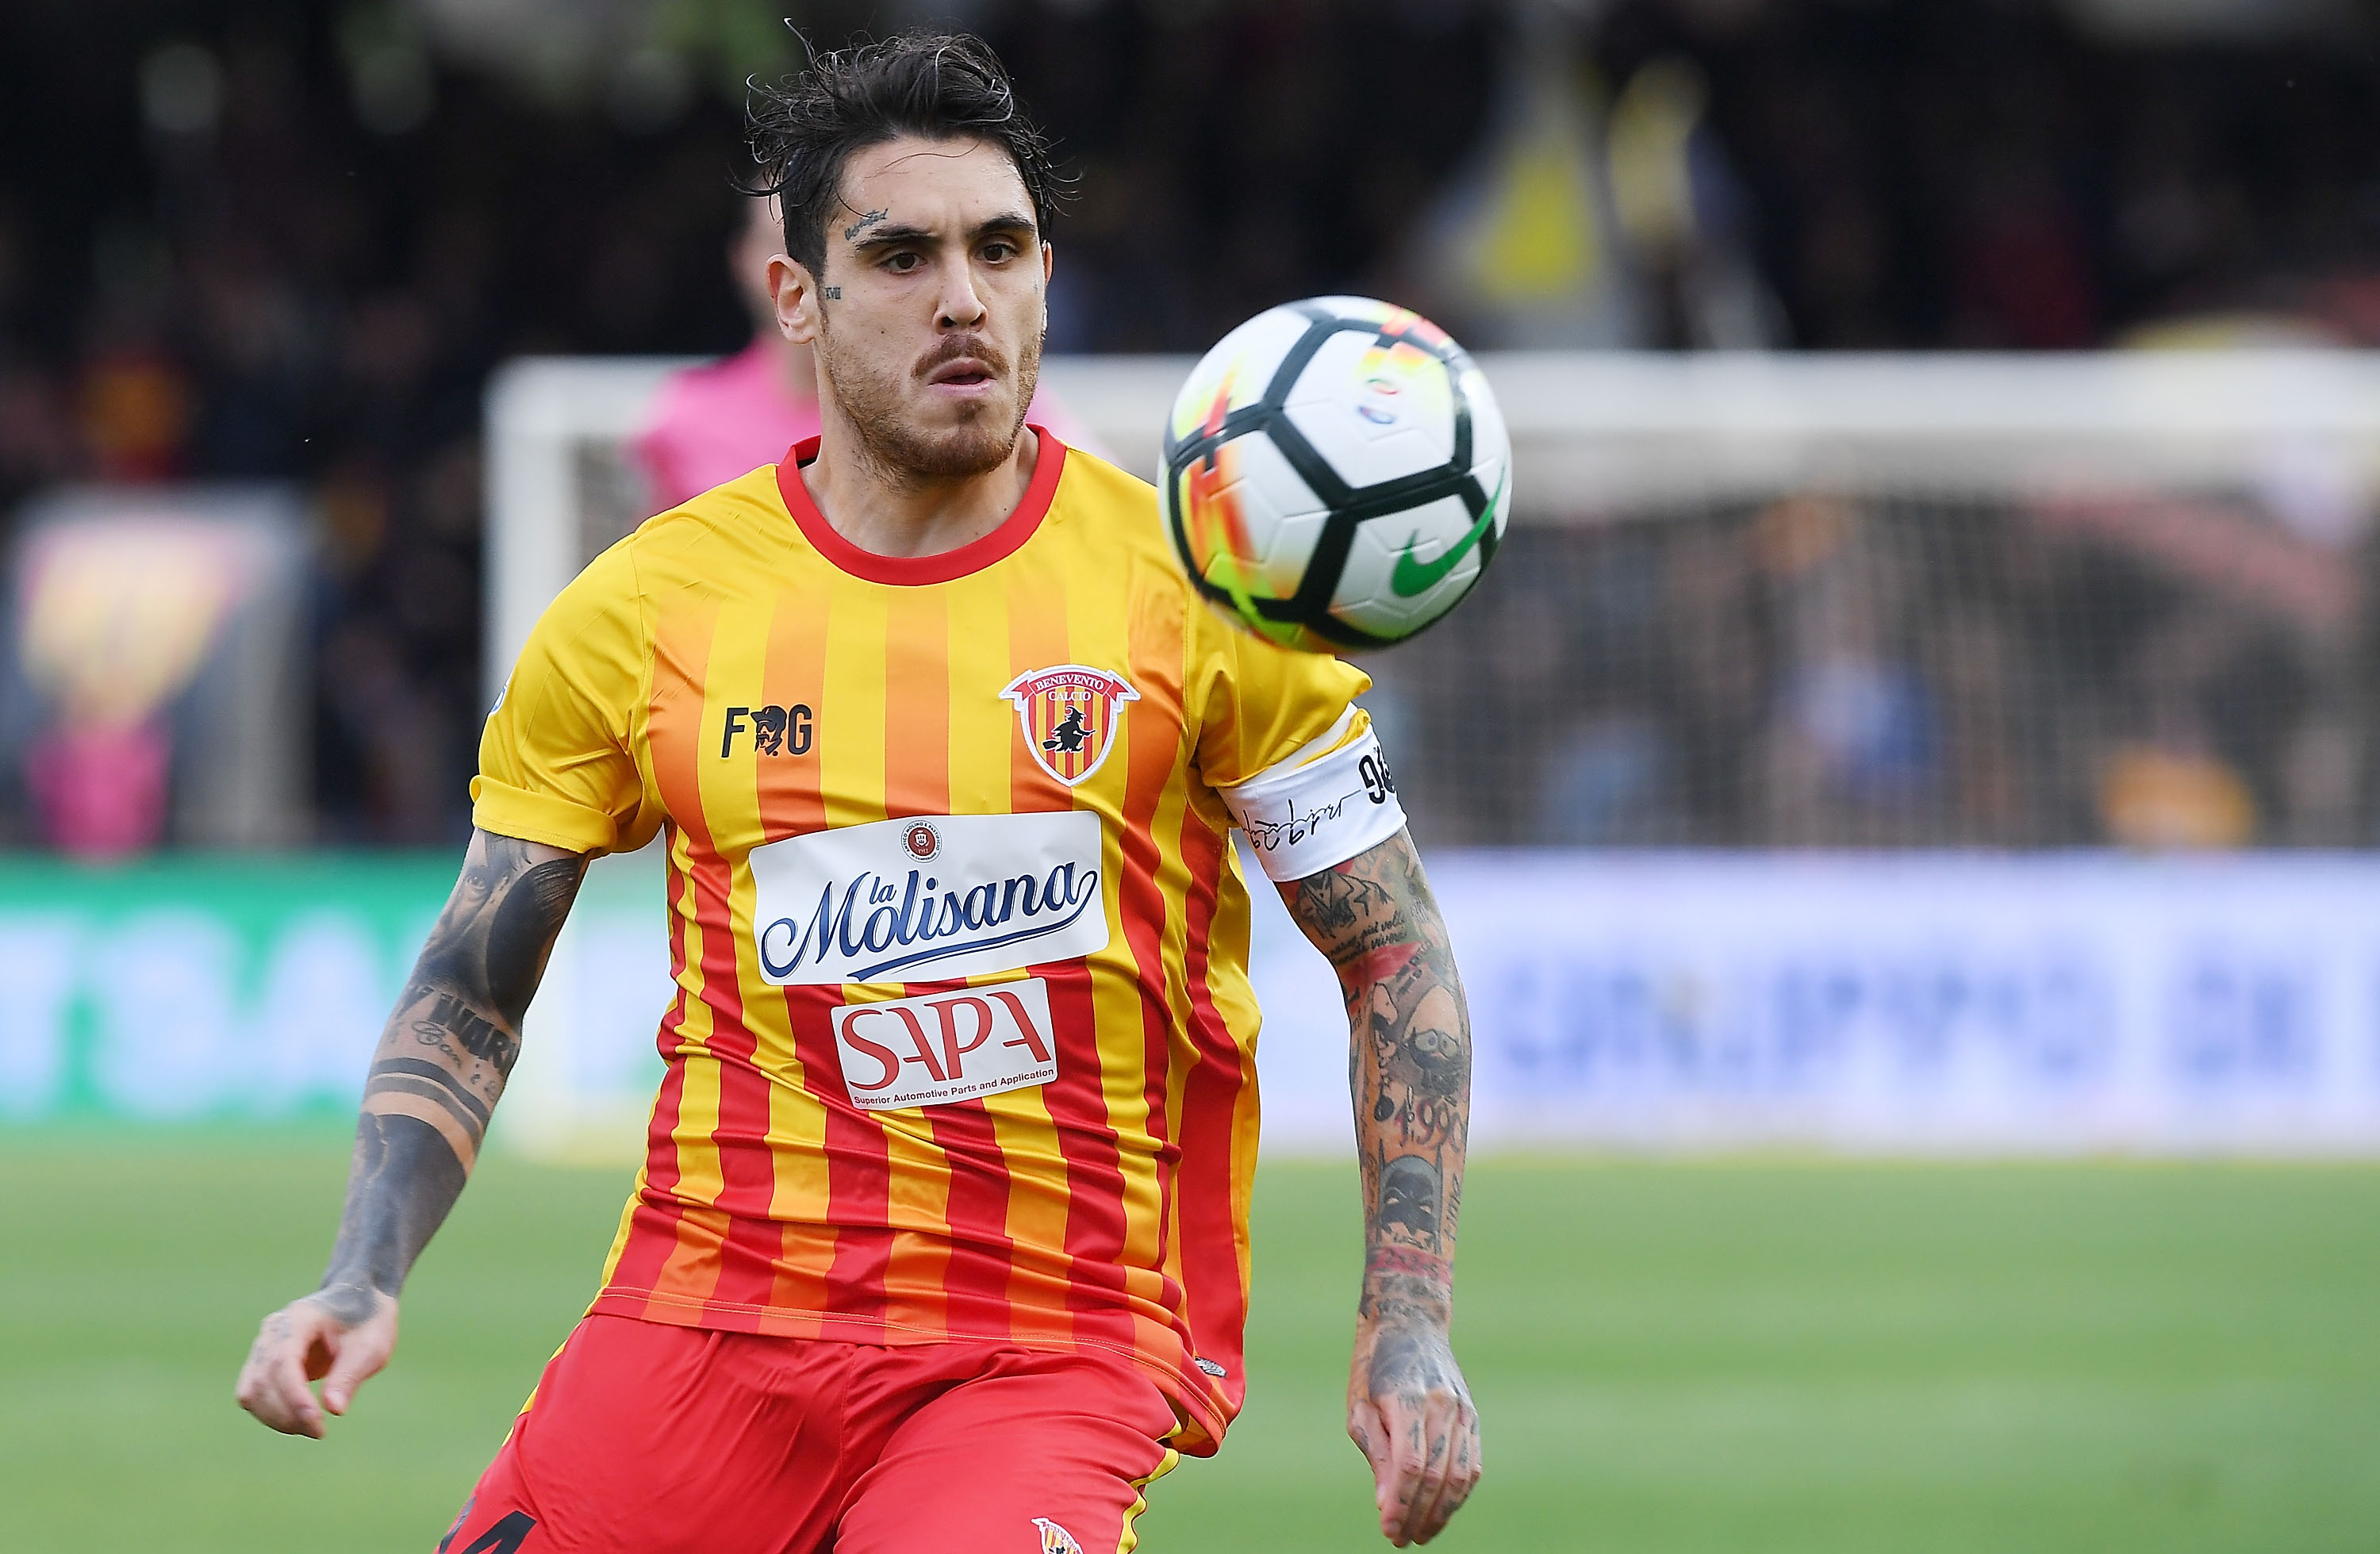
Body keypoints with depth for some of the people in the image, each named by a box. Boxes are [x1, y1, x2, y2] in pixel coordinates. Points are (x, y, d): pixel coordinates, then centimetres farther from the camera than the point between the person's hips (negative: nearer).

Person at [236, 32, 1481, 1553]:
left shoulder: (1191, 593, 0)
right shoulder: (642, 612, 3)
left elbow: (1397, 955, 7)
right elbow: (468, 999, 11)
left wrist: (1410, 1325, -1)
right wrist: (362, 1285, -4)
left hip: (1059, 1355, -2)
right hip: (709, 1305, 2)